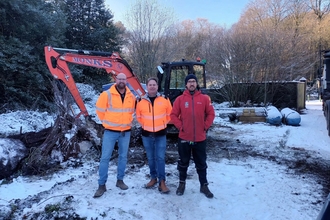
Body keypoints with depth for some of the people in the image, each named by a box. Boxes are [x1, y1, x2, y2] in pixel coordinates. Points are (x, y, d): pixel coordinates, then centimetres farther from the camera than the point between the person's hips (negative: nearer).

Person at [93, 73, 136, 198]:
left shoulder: (131, 96, 3)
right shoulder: (107, 94, -10)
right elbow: (100, 110, -1)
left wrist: (127, 121, 11)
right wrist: (107, 122, 3)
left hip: (126, 131, 4)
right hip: (110, 131, -4)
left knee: (123, 157, 12)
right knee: (105, 157, -3)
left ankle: (120, 180, 27)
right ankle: (102, 185, 7)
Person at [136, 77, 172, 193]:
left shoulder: (164, 100, -5)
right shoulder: (141, 101, -2)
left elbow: (170, 114, 7)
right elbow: (139, 116, 13)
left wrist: (163, 123, 6)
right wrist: (145, 125, 9)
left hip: (160, 133, -2)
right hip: (147, 134, 2)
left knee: (160, 158, -2)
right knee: (150, 158, 12)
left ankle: (162, 182, 4)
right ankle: (153, 178, 28)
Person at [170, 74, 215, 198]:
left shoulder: (204, 98, 0)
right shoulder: (180, 99, -1)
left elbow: (211, 114, 5)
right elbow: (173, 115, 1)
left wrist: (206, 126, -3)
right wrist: (180, 126, -8)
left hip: (200, 138, 1)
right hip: (184, 138, 0)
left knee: (201, 164, 12)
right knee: (183, 163, 14)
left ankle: (204, 186, 25)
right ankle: (182, 183, 30)